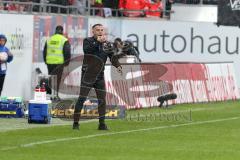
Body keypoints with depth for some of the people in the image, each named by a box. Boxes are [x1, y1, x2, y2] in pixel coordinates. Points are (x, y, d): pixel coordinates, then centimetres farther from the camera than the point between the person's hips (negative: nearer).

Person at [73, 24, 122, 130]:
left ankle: (102, 123, 12)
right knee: (82, 98, -10)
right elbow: (87, 49, -23)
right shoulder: (88, 41, -1)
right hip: (88, 75, -4)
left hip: (100, 76, 4)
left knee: (102, 100, 4)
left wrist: (118, 66, -16)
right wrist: (98, 42, -31)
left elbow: (112, 57, 2)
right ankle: (75, 123, -7)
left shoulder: (107, 44, 9)